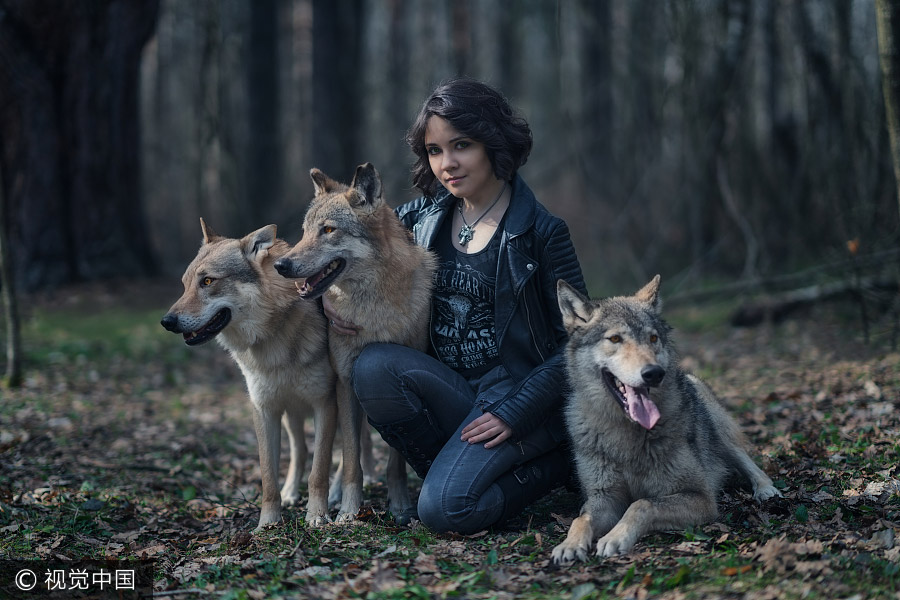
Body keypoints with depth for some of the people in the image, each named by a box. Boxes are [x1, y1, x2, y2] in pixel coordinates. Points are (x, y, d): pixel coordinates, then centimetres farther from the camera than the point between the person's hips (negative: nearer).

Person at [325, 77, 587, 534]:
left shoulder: (540, 232, -8)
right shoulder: (424, 218, 6)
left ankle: (547, 466, 2)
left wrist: (513, 413, -17)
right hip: (449, 390, 5)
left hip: (516, 392, -5)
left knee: (445, 510, -26)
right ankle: (454, 470, -5)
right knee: (372, 366, -25)